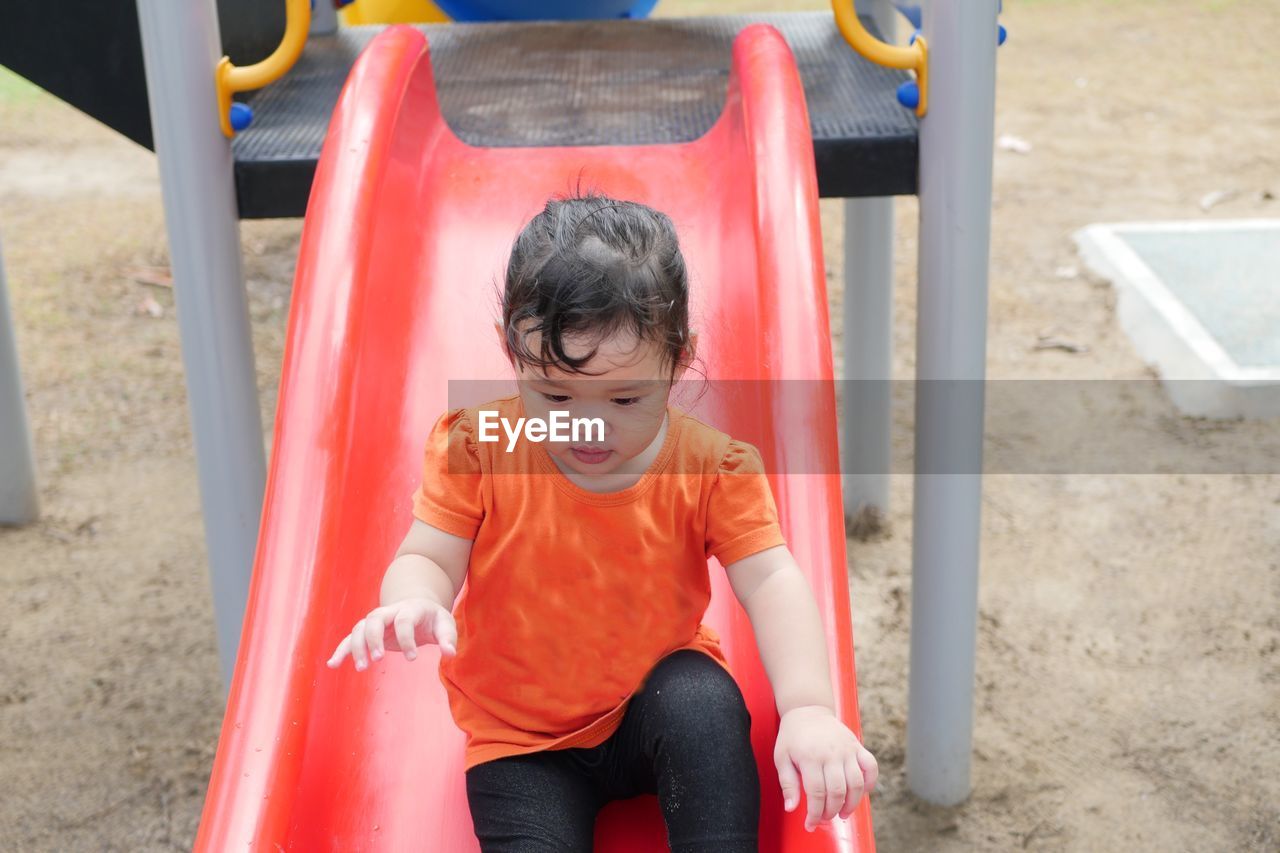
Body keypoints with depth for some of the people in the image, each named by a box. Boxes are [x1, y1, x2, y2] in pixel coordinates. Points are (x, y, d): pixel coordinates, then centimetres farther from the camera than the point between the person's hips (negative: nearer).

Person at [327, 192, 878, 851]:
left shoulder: (710, 468, -14)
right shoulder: (478, 448, -13)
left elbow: (771, 582, -20)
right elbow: (428, 557, -12)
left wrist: (808, 708, -37)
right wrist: (413, 602, -38)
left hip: (655, 709, 0)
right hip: (521, 741, 0)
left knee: (704, 703, -31)